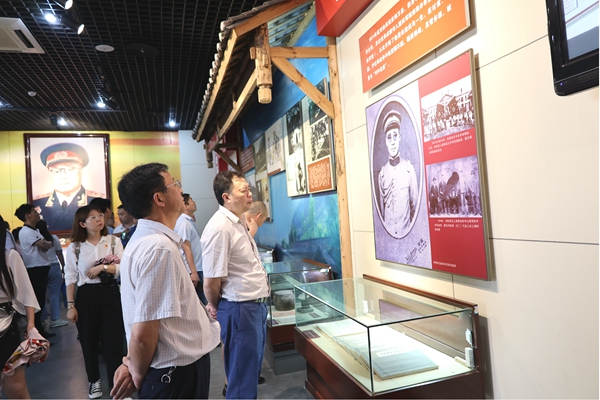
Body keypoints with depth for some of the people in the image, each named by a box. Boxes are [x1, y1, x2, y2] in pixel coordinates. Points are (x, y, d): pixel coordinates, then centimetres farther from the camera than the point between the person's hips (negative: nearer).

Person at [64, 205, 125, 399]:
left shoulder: (114, 241, -1)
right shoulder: (74, 247, -1)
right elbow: (70, 278, 0)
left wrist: (102, 267, -19)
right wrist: (70, 305, -2)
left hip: (110, 294, -1)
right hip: (86, 296, 1)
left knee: (113, 342, 2)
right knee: (89, 342, 15)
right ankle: (94, 381, 36)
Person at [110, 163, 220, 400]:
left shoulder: (147, 239, 5)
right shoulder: (159, 248, -26)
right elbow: (143, 333, -26)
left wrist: (132, 364, 7)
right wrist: (139, 376, -9)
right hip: (178, 374, -9)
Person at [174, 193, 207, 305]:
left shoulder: (189, 221, 11)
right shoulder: (184, 223, -16)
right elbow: (186, 249, -20)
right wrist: (193, 272, -21)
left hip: (197, 268, 9)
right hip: (192, 270, -9)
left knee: (200, 300, 14)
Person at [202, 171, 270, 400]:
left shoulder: (238, 223, 8)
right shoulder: (219, 228, -23)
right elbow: (211, 282, -19)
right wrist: (216, 308, -5)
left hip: (256, 305, 9)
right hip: (239, 309, -9)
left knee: (252, 365, 24)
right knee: (243, 375, 8)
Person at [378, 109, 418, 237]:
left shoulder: (409, 168, -5)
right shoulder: (382, 172, 0)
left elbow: (414, 202, 2)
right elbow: (381, 204, 8)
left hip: (407, 229, -1)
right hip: (387, 230, 1)